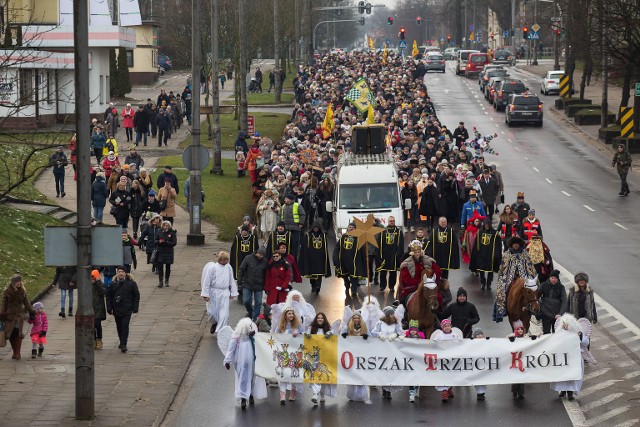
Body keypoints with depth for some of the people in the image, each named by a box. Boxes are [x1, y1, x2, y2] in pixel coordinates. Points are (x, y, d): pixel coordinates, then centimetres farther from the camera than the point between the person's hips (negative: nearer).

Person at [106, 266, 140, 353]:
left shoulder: (131, 283, -1)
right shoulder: (113, 284, 6)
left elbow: (136, 296, 3)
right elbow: (108, 296, 9)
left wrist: (135, 308, -3)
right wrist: (109, 308, 1)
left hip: (127, 310, -3)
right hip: (116, 309, 3)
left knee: (125, 326, -11)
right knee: (119, 327, 11)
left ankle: (123, 345, -13)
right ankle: (122, 343, 26)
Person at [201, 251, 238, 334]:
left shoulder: (228, 267, 2)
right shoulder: (213, 267, -11)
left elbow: (232, 280, 12)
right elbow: (207, 281, -9)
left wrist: (233, 293, 13)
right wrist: (205, 294, -10)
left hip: (225, 293, 3)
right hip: (214, 293, -3)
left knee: (224, 314, -5)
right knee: (212, 312, 7)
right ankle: (214, 323, 39)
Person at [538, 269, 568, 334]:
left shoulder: (561, 287, -1)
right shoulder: (543, 285, 2)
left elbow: (564, 302, -7)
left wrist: (560, 313, -20)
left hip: (557, 315, -1)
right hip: (546, 314, 1)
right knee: (546, 333, 3)